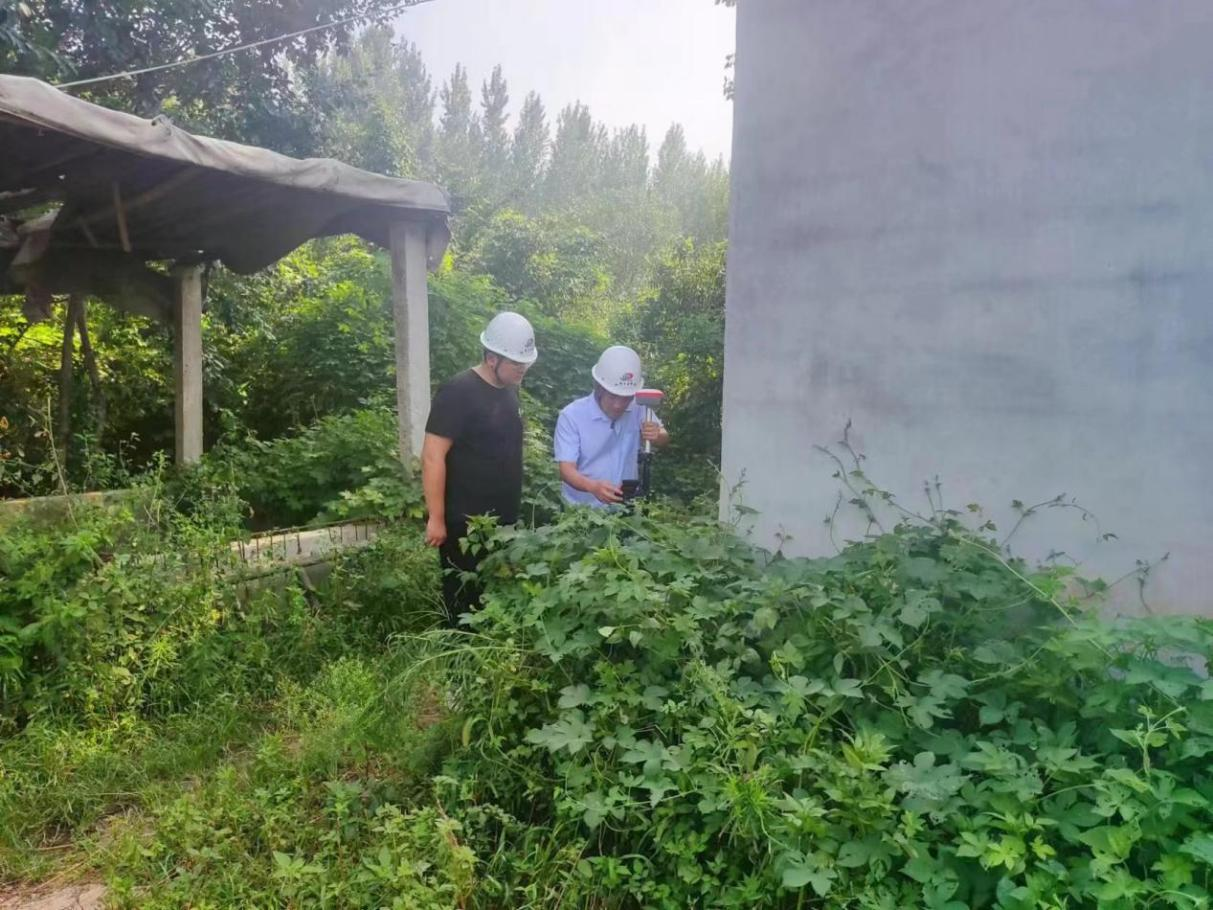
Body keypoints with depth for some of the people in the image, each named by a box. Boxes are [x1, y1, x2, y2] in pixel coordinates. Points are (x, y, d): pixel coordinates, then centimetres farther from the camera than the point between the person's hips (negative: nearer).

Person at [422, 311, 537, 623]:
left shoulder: (509, 389, 8)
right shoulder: (457, 392, -17)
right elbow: (432, 457, -19)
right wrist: (436, 519, -20)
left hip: (502, 520, 8)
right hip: (465, 523, -8)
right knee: (466, 603, 3)